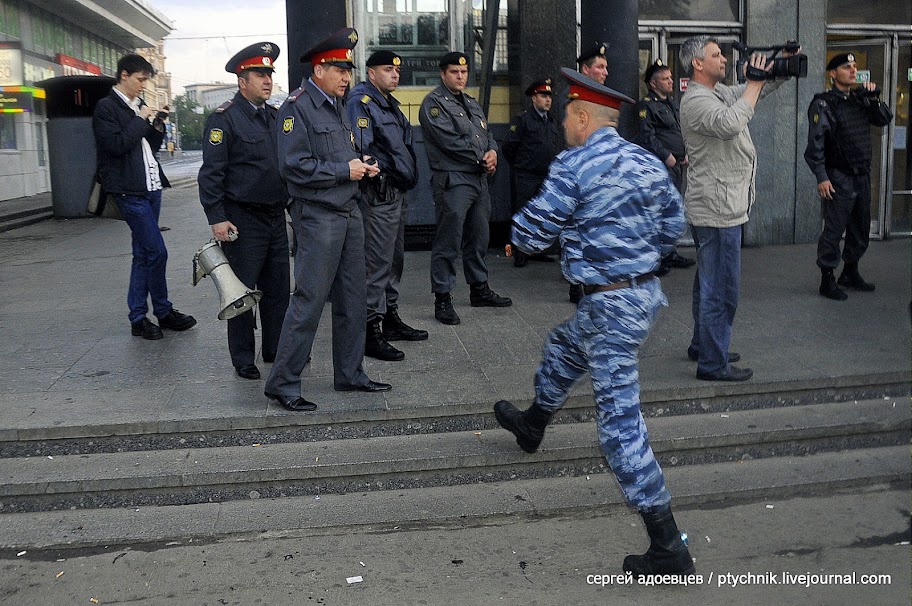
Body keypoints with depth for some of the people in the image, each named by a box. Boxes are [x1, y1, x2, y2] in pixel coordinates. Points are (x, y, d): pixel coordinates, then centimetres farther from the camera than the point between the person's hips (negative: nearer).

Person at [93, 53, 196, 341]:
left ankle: (138, 318, 15)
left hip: (151, 187, 8)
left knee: (143, 254, 9)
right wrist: (142, 120, -12)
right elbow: (116, 145, -17)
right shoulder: (107, 107, -5)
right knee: (156, 252, -9)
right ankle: (164, 312, 5)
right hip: (130, 190, -8)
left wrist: (157, 127, 4)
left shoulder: (139, 106, 18)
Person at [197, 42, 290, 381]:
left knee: (278, 289, 12)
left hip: (276, 217, 7)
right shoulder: (224, 119, -9)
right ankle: (243, 360, 13)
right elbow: (211, 172, -13)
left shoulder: (276, 116, 12)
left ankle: (276, 350, 25)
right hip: (243, 221, -6)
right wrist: (217, 218, -18)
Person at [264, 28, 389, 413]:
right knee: (309, 300, -6)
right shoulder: (296, 108, -11)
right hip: (318, 217, -9)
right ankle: (282, 383, 4)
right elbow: (295, 166, -19)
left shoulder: (338, 107, 17)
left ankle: (349, 374, 22)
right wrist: (345, 170, -14)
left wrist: (364, 168, 7)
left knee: (352, 299, 11)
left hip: (349, 212, 9)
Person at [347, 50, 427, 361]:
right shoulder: (361, 102, -12)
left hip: (396, 193, 11)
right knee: (378, 262, -9)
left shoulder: (389, 102, 20)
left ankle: (391, 319, 29)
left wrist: (407, 176, 18)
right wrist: (379, 171, -16)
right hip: (379, 195, -10)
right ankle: (370, 332, -5)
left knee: (395, 259, 17)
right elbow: (359, 149, -23)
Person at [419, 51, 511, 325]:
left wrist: (492, 151, -5)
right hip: (453, 181, -8)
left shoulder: (472, 104, 21)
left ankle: (479, 289, 29)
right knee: (448, 242, -7)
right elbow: (449, 140, -16)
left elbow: (487, 133, 19)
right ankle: (442, 299, -1)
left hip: (479, 179, 8)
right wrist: (481, 158, -11)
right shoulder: (433, 103, -6)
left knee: (479, 238, 16)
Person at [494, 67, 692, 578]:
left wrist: (520, 231, 10)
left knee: (621, 421, -5)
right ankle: (533, 425, 62)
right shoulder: (649, 162, 6)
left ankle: (669, 549, 0)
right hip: (646, 287, 10)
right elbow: (674, 227, 13)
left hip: (610, 305, -9)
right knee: (562, 351, 33)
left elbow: (532, 233, -14)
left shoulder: (574, 166, -16)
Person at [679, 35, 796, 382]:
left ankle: (703, 346, 33)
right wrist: (755, 83, -24)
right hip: (717, 211, -11)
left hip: (722, 208, 11)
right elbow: (730, 123, -34)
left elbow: (756, 93, 26)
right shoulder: (696, 101, -17)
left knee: (710, 283, 20)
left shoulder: (720, 92, 15)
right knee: (721, 288, -7)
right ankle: (712, 364, 0)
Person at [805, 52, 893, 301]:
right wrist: (821, 177, -20)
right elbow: (815, 143, -14)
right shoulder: (824, 104, -9)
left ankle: (850, 273, 29)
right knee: (833, 231, -3)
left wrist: (874, 98, -1)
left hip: (862, 177, 7)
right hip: (839, 178, -7)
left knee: (860, 229, 15)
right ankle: (827, 280, 6)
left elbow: (885, 120, 16)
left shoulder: (860, 99, 11)